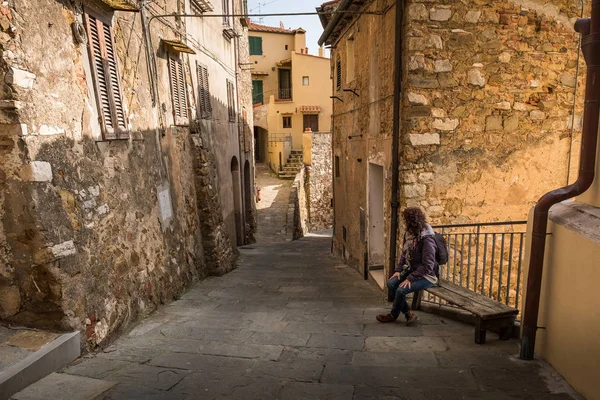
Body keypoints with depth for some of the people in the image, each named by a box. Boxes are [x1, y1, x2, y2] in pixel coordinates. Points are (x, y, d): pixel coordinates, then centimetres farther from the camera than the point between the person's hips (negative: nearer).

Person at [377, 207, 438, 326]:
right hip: (410, 270, 8)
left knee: (401, 290, -23)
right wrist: (398, 270, -1)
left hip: (426, 275, -8)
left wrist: (410, 278, -24)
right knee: (391, 284, -11)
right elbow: (404, 254, 13)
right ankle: (409, 314, 1)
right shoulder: (409, 234, 1)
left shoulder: (427, 239, -24)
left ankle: (393, 315, 6)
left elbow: (427, 266, -25)